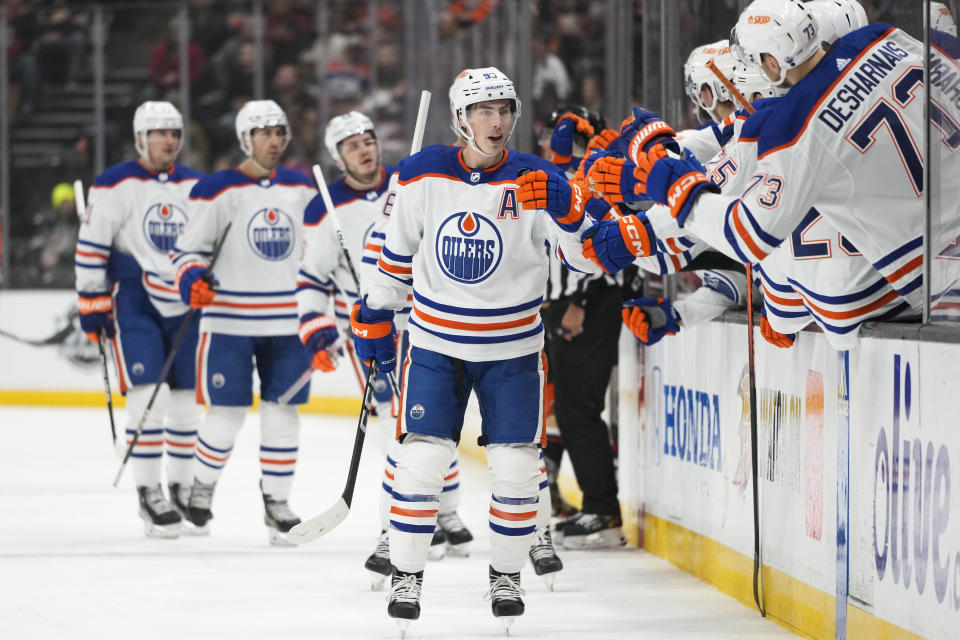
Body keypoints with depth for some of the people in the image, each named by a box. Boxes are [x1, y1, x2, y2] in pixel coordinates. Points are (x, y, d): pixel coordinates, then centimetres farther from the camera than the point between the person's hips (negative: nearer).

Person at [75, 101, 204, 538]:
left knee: (186, 399, 7)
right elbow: (90, 248, -5)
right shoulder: (115, 186, -6)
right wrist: (92, 304, -6)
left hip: (187, 305, 5)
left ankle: (182, 488, 20)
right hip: (134, 303, -5)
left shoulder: (198, 187, 8)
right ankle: (149, 495, -7)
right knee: (148, 395, -13)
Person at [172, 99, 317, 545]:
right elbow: (189, 248, -3)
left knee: (283, 410, 3)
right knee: (227, 413, -3)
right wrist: (192, 281, -22)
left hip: (288, 323, 4)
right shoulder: (218, 191, -6)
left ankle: (277, 501, 13)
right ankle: (202, 487, 20)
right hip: (230, 320, -4)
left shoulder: (303, 190, 9)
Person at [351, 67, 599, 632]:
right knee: (421, 461, -5)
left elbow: (590, 256, -17)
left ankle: (506, 575, 21)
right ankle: (407, 575, 10)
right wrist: (375, 314, 13)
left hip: (512, 349, 0)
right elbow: (398, 250, 9)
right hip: (435, 342, 0)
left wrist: (565, 209, -35)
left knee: (517, 468, 1)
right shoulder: (423, 176, -6)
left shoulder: (535, 180, -11)